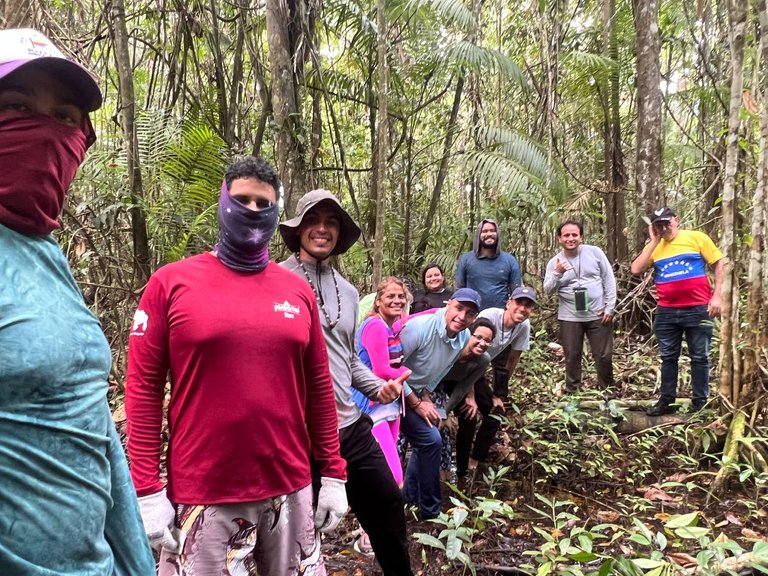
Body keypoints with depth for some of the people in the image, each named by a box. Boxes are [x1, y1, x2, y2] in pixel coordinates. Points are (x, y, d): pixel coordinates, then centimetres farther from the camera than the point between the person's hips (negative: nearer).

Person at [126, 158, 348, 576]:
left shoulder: (298, 292, 5)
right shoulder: (171, 283, -3)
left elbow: (318, 388, 8)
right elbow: (143, 388, -4)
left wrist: (333, 474, 7)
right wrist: (146, 490, -8)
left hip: (290, 489, 3)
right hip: (202, 496, -3)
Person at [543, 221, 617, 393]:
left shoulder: (594, 252, -2)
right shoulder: (554, 262, 0)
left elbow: (609, 280, 1)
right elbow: (548, 290, -3)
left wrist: (610, 307, -3)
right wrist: (557, 274, -20)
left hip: (598, 314, 0)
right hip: (570, 317, 1)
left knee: (603, 356, 8)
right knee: (572, 356, 10)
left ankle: (607, 390, 26)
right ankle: (572, 391, 24)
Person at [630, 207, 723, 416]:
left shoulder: (697, 238, -1)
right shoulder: (654, 247, 6)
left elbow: (719, 265, 1)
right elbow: (636, 269, -7)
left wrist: (716, 296, -7)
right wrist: (653, 242, -4)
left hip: (698, 309, -3)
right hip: (666, 312, 3)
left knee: (700, 357, 7)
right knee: (668, 357, 11)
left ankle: (699, 402, 18)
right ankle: (666, 400, 21)